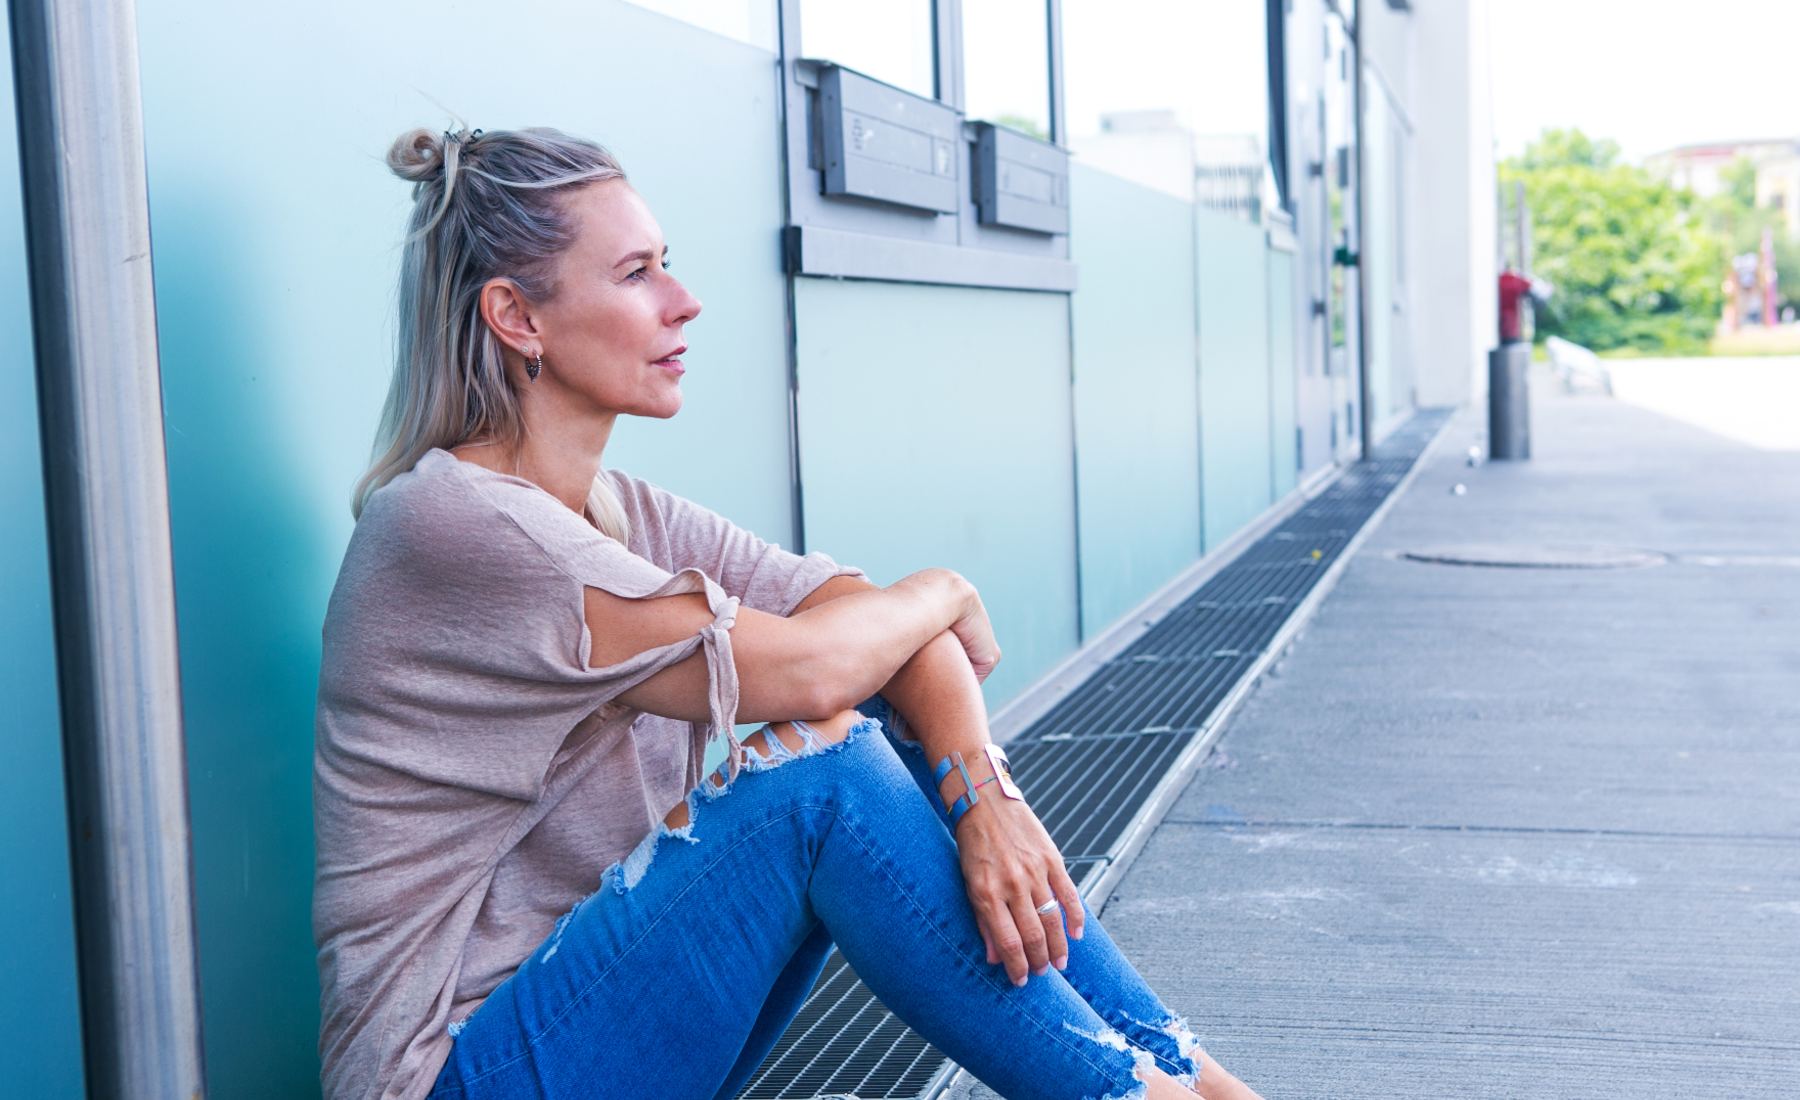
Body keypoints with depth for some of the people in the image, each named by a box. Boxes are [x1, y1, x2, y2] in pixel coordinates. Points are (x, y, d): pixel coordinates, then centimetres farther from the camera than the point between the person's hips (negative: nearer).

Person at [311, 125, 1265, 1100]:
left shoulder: (625, 513, 7)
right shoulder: (450, 519, -19)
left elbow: (879, 621, -5)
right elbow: (794, 670, -24)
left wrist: (980, 789, -24)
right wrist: (946, 594, -4)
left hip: (615, 1006, 8)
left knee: (894, 714, -6)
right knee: (815, 755, -24)